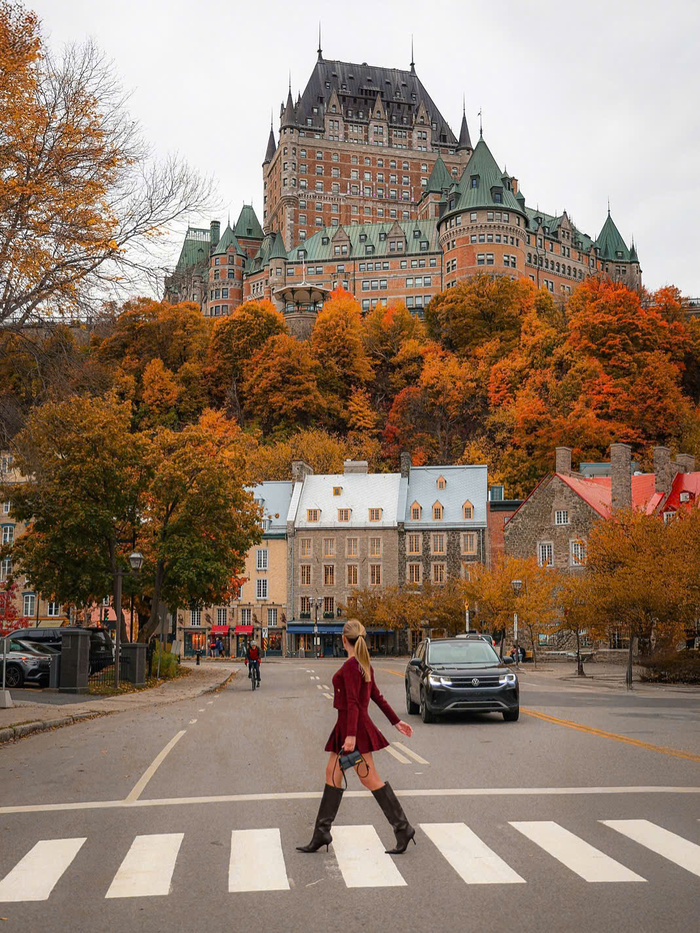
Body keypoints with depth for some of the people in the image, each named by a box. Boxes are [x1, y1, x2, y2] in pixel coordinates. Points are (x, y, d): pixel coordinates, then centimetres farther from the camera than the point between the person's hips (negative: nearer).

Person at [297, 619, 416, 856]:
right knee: (332, 775, 10)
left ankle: (402, 828, 1)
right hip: (346, 726, 10)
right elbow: (376, 695, 16)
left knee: (370, 778, -5)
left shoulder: (350, 666, -17)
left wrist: (351, 735, -26)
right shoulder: (364, 664, 11)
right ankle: (321, 834, 15)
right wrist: (396, 721, 20)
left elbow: (353, 702, -22)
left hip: (353, 726, -10)